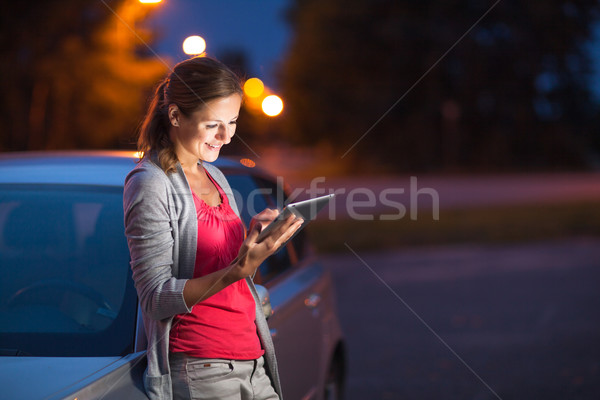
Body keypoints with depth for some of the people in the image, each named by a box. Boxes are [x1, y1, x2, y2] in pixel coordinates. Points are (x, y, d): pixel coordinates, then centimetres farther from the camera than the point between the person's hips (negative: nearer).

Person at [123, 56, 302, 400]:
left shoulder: (215, 178, 16)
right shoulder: (151, 184, -9)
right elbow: (157, 299, -16)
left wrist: (254, 236, 2)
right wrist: (238, 269, -27)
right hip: (200, 371, -7)